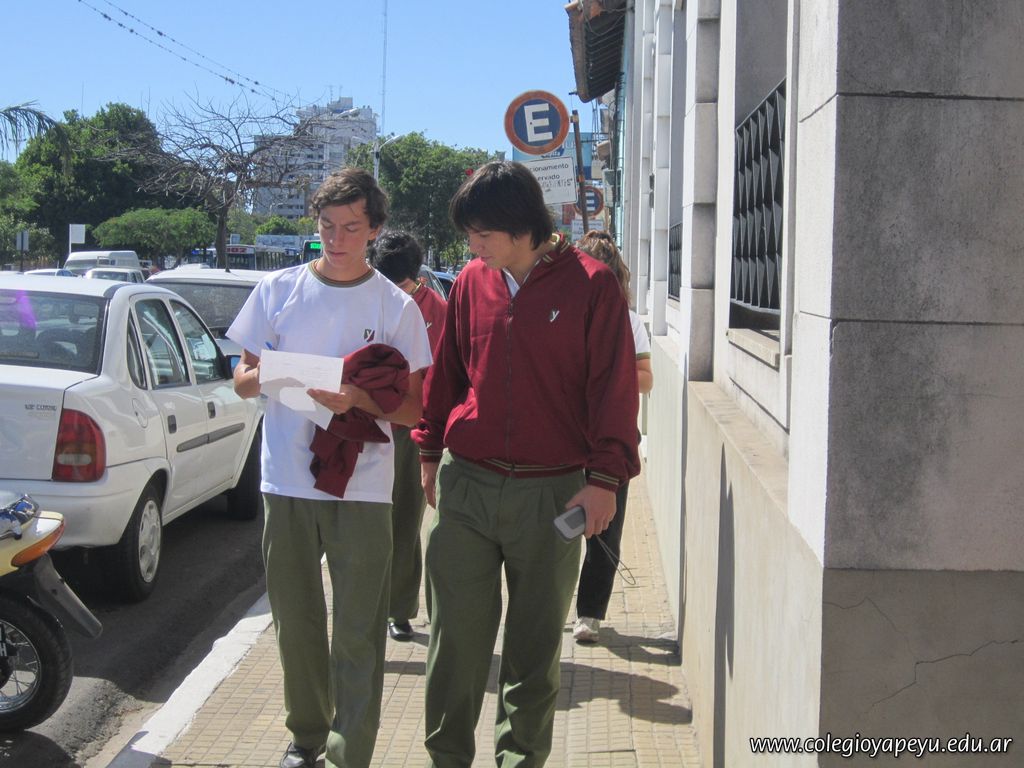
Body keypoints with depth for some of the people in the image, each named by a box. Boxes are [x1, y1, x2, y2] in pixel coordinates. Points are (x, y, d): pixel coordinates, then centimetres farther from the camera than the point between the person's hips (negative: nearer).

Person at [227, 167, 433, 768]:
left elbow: (414, 407, -1)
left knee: (359, 633, -3)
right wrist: (266, 376, -13)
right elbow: (243, 379, 11)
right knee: (295, 620, 12)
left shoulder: (396, 306, 1)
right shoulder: (278, 290, 7)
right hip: (286, 482, 3)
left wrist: (358, 398, -20)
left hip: (362, 488, -2)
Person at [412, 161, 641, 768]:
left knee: (536, 642, 8)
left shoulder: (591, 284, -6)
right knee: (458, 633, 6)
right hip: (466, 484, 3)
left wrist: (604, 477, -10)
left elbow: (614, 386, -6)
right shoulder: (472, 283, 6)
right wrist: (431, 451, 17)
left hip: (552, 491, -3)